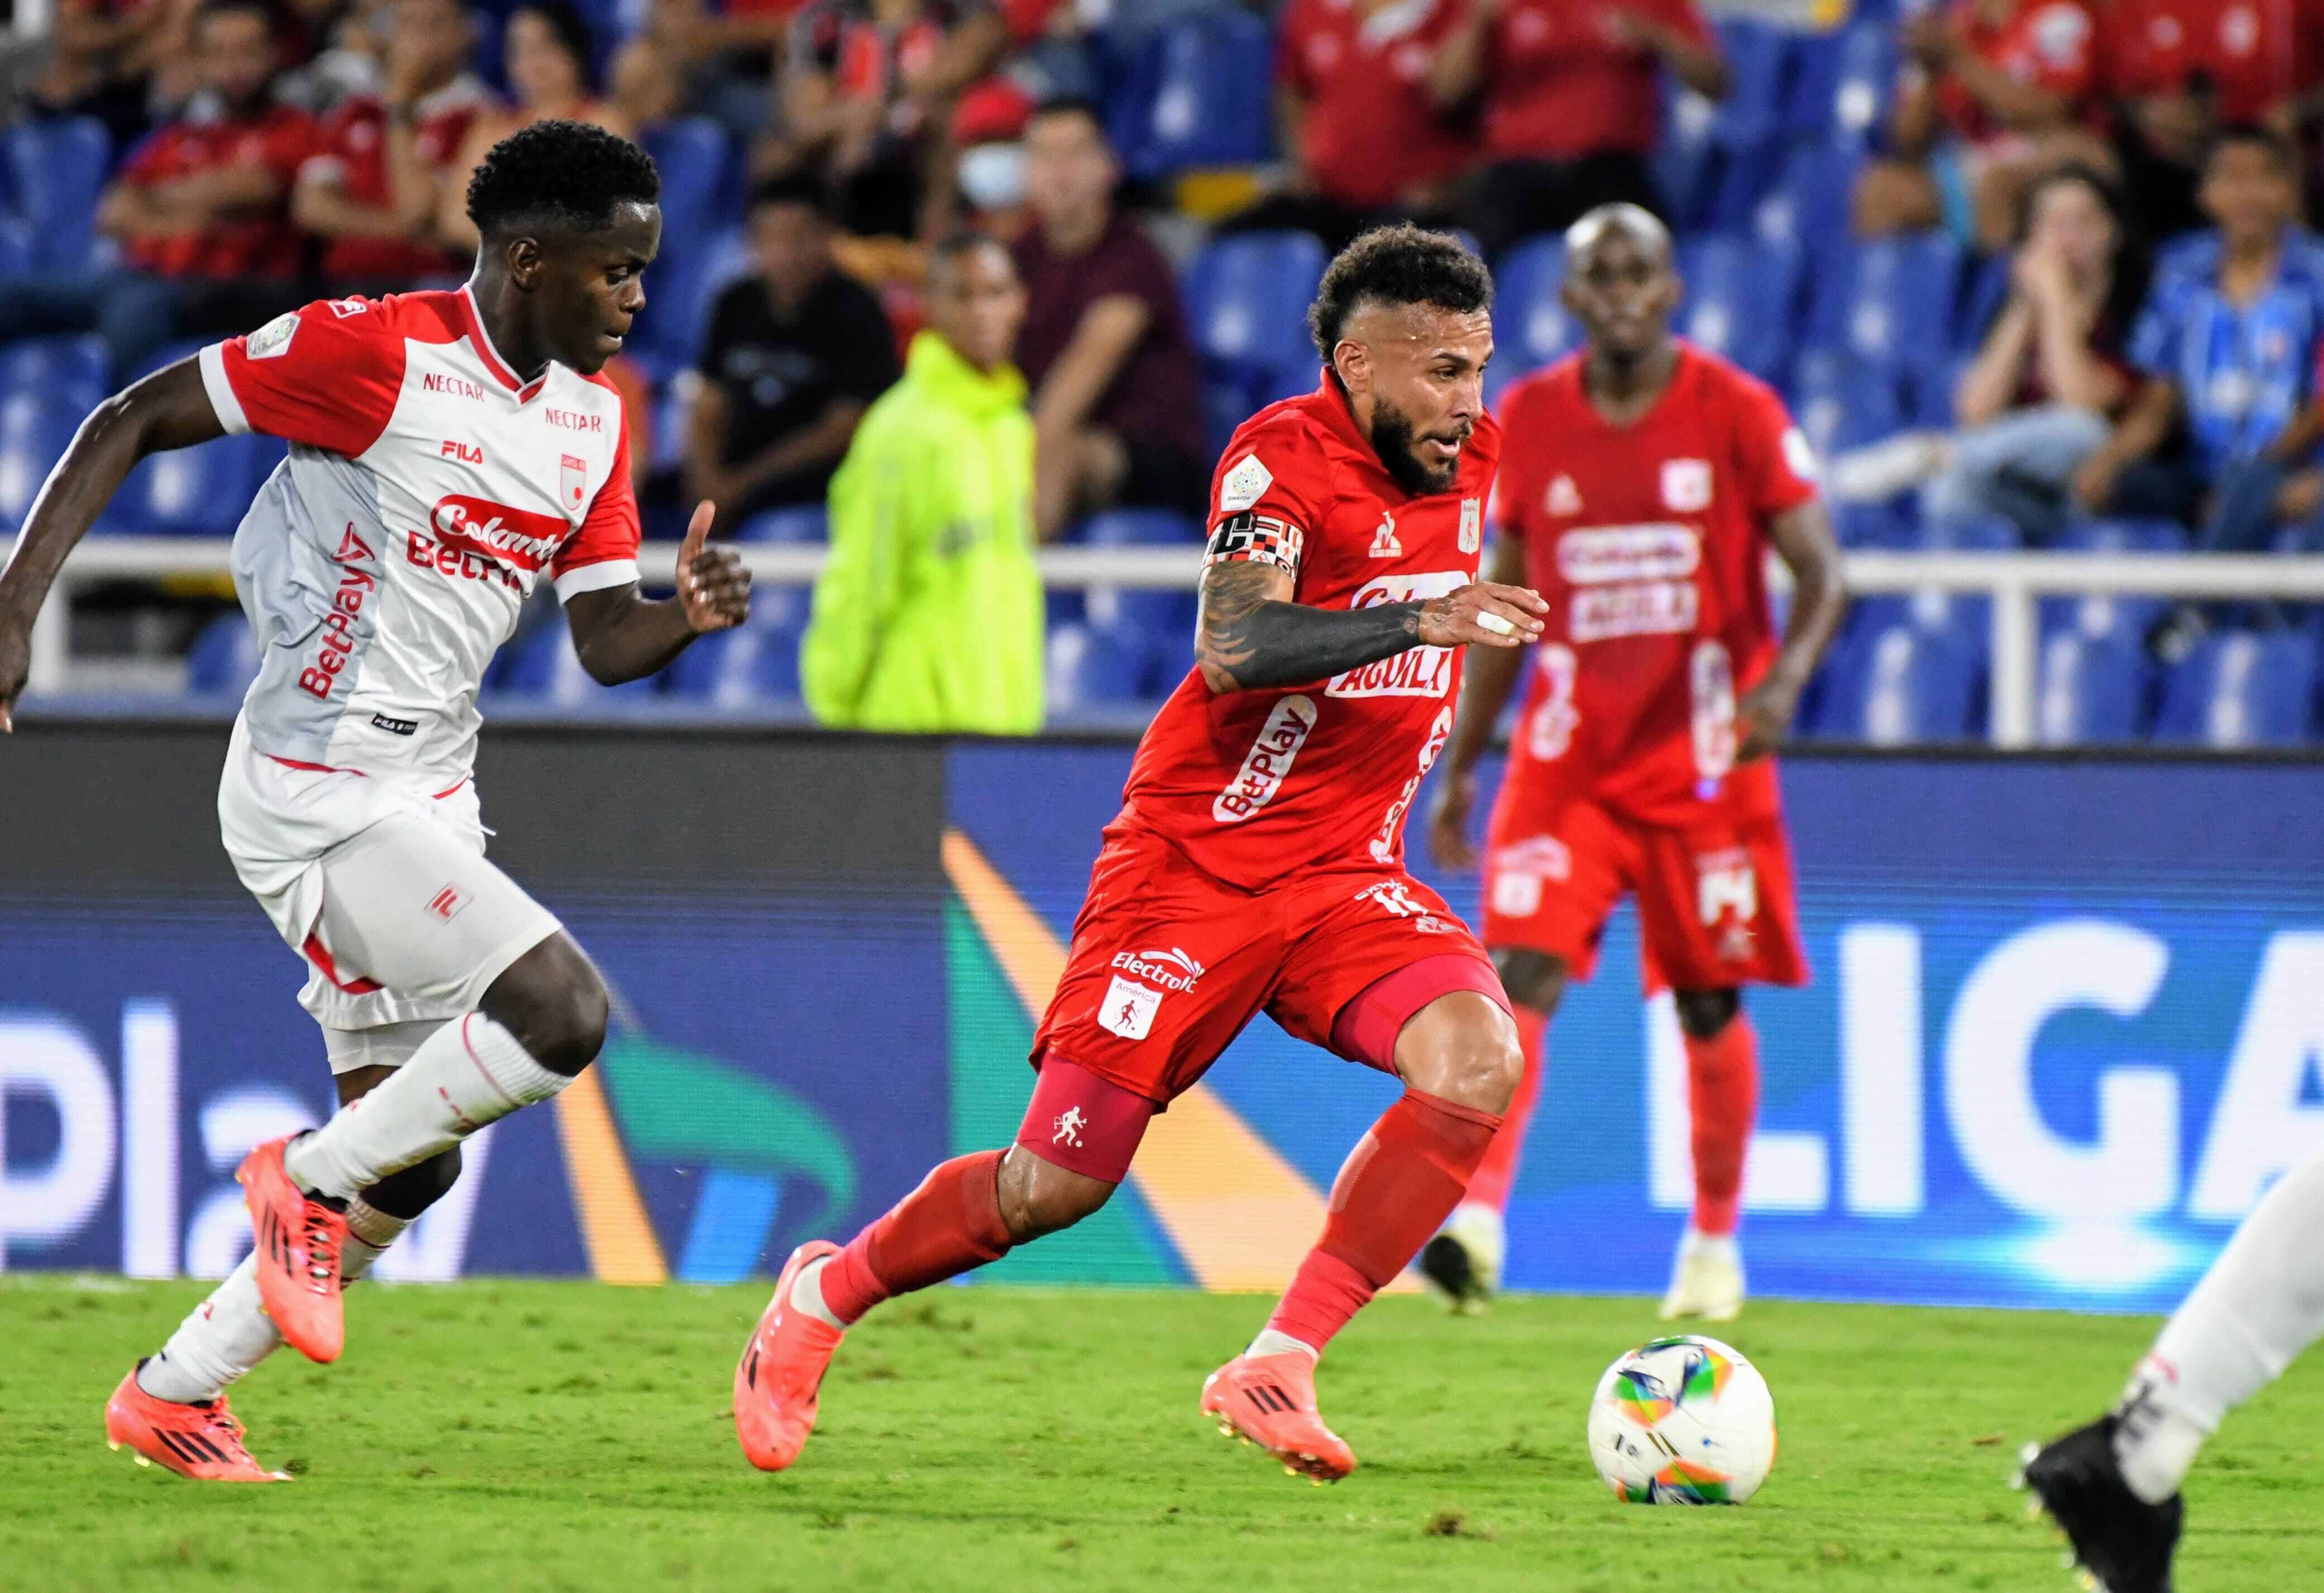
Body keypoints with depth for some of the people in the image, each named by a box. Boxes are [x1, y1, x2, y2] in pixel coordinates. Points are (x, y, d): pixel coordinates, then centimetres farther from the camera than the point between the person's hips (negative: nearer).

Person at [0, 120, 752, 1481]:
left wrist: (687, 618, -10)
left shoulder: (593, 417, 9)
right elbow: (131, 422, -10)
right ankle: (308, 1180, -3)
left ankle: (176, 1394, 22)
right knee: (565, 1013, -22)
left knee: (411, 1158, 10)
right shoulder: (378, 350, -15)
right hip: (318, 795, -9)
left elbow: (603, 643, 13)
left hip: (430, 801, 9)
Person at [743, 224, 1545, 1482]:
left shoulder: (1469, 457, 5)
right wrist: (1418, 621, -41)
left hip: (1343, 878, 6)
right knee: (1057, 1188, -5)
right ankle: (821, 1299, 25)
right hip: (1195, 861, -6)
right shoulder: (1284, 457, -17)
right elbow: (1232, 649, -34)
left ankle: (1277, 1370, -19)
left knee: (1478, 1060, -24)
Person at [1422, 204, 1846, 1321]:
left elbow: (1820, 570, -4)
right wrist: (1460, 767, 11)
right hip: (1567, 752, 2)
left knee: (1709, 1000, 6)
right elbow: (1504, 603, 13)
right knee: (1524, 968, -16)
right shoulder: (1524, 423, 5)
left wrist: (1786, 677, -25)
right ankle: (1478, 1218, -25)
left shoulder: (1735, 413, -4)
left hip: (1704, 752, -2)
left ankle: (1714, 1243, 22)